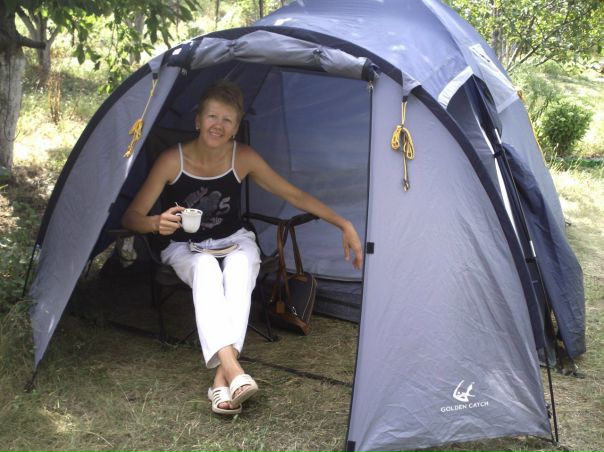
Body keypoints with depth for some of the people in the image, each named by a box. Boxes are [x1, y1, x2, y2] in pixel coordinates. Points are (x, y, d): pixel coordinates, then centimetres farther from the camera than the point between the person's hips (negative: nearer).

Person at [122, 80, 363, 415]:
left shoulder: (244, 158, -13)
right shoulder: (172, 160, -18)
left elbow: (295, 195, -6)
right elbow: (131, 217, -14)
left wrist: (344, 224, -13)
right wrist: (158, 223, -38)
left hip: (235, 242, 1)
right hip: (187, 249, -1)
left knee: (241, 266, -35)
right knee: (206, 269, -37)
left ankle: (222, 379, -41)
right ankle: (233, 371, -50)